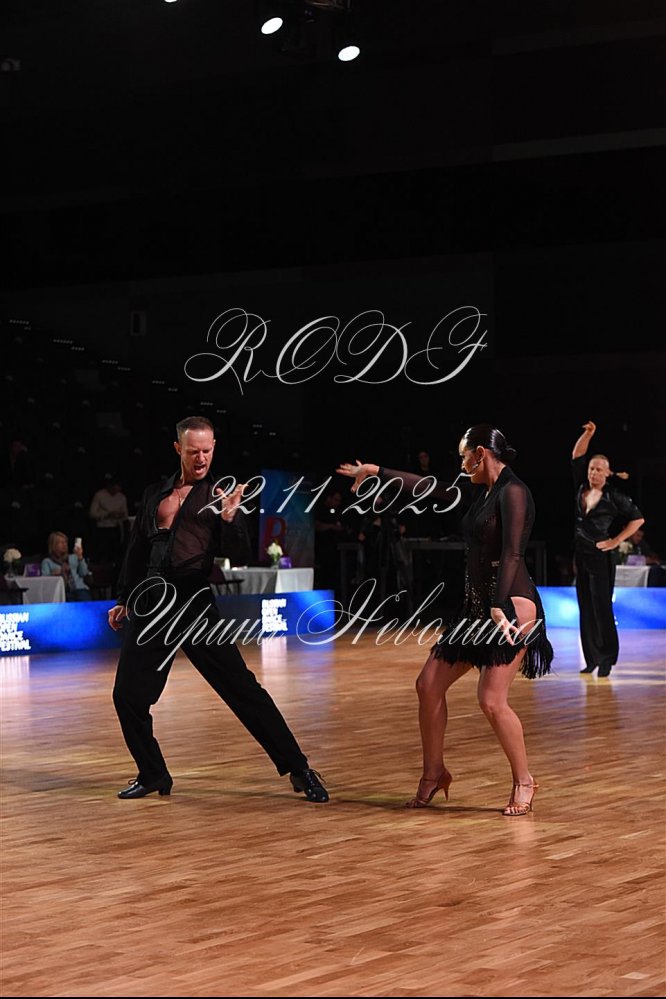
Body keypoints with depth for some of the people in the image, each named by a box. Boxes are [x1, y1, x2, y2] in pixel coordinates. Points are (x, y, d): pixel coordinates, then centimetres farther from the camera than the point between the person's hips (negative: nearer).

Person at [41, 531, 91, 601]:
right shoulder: (47, 561, 19)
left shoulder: (73, 557, 26)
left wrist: (80, 557, 0)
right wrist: (53, 574, -17)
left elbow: (84, 573, 12)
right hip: (62, 592, -2)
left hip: (79, 589, 2)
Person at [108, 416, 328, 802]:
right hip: (152, 604, 4)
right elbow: (137, 550, 25)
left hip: (197, 604, -4)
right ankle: (153, 776, 19)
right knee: (129, 694, 1)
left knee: (242, 689, -8)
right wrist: (124, 600, 26)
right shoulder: (155, 494, 15)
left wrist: (230, 518, -25)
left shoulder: (220, 492, 4)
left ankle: (298, 770, -3)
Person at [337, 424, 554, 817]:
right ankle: (434, 773, 18)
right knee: (429, 685, 6)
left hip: (511, 604, -10)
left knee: (492, 700, -16)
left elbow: (512, 554, -20)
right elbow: (432, 488, 26)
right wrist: (377, 472, 31)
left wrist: (500, 607, -28)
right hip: (477, 604, 10)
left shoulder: (513, 492, -12)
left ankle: (524, 781, 2)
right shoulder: (482, 491, 15)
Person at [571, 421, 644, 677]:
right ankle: (591, 658, 10)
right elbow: (577, 456, 8)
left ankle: (607, 658, -2)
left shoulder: (614, 496, -6)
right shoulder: (581, 488, 7)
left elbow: (637, 519, -2)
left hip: (600, 556, -5)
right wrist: (588, 434, -5)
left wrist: (616, 541, -6)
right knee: (586, 607, 6)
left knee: (602, 607, -6)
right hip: (579, 554, 5)